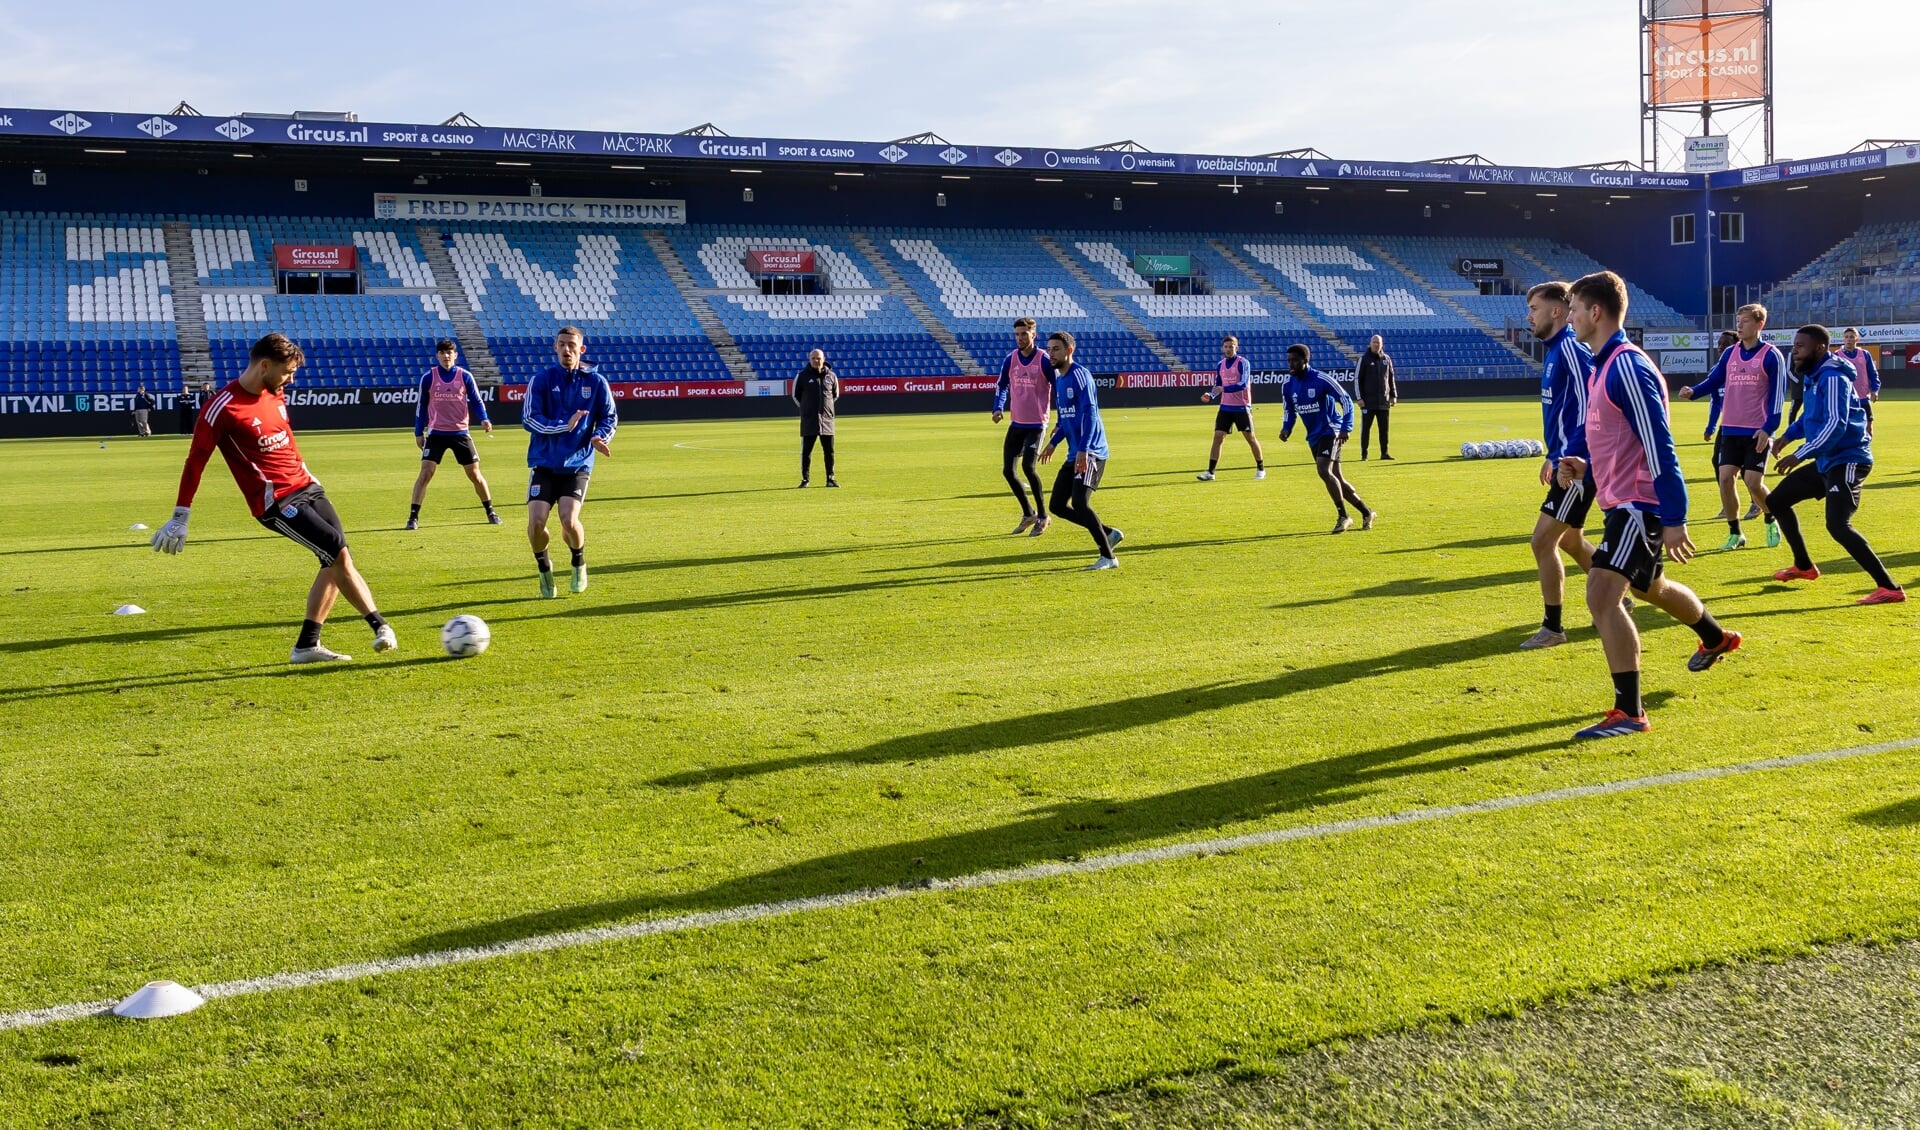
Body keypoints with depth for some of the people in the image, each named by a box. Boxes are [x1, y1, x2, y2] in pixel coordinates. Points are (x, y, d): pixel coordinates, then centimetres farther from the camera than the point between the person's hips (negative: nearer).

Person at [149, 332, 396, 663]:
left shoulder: (276, 394, 8)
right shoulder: (222, 408, -13)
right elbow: (195, 461, -8)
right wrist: (180, 518, -6)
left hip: (305, 487, 8)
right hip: (275, 502, -8)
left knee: (336, 562, 2)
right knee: (339, 553, -16)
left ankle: (307, 645, 10)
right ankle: (381, 627, -9)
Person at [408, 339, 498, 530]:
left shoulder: (465, 376, -1)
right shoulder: (428, 378, -1)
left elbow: (476, 401, 3)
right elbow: (421, 406, 7)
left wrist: (484, 419, -15)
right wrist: (418, 432, 6)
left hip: (460, 432, 1)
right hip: (436, 433, -1)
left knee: (474, 473, 6)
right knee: (425, 472, -11)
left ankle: (490, 512, 21)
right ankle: (413, 517, -6)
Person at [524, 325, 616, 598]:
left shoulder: (596, 381, 0)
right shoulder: (542, 380, -2)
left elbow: (610, 417, 8)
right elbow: (528, 418, -9)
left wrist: (600, 437, -14)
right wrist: (564, 426, -23)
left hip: (578, 463, -1)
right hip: (544, 463, 1)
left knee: (569, 520, -18)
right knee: (536, 522, -12)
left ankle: (579, 565, 14)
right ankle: (544, 568, 19)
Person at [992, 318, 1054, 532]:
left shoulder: (1044, 360, -10)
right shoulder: (1010, 359, 3)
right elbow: (1001, 386, 15)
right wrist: (998, 408, -2)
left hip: (1036, 424, -6)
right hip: (1016, 423, 6)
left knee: (1028, 466, -20)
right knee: (1008, 470, 3)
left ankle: (1042, 516, -2)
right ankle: (1028, 513, 22)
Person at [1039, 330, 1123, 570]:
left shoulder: (1079, 375, -13)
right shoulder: (1058, 378, 15)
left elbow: (1090, 413, -22)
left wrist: (1083, 450, -29)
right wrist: (1053, 443, 21)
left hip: (1090, 453, -10)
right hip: (1074, 454, 10)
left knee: (1079, 504, -18)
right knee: (1056, 505, 7)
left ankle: (1108, 557, -7)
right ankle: (1109, 533, 18)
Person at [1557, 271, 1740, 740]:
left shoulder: (1628, 367, -19)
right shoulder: (1601, 367, 11)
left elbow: (1660, 446, -23)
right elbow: (1593, 431, 23)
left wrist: (1674, 520, -25)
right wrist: (1579, 463, 0)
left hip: (1638, 503, -11)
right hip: (1622, 501, 11)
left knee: (1601, 594, -19)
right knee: (1650, 586, 28)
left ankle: (1629, 712, -15)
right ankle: (1716, 637, 55)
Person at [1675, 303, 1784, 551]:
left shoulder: (1771, 355, -6)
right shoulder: (1730, 353, 8)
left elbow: (1778, 394, -9)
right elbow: (1714, 380, 9)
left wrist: (1768, 428, -17)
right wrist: (1693, 392, -13)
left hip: (1758, 431, -5)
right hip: (1731, 429, 5)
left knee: (1753, 482, -7)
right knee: (1725, 478, -4)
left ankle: (1771, 522, 22)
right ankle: (1735, 534, 8)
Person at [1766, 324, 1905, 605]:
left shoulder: (1833, 377, -19)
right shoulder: (1814, 376, 11)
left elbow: (1835, 425, -27)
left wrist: (1800, 455, -27)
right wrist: (1788, 435, 13)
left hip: (1847, 461, -11)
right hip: (1826, 461, 11)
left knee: (1837, 525, -24)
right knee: (1777, 500, 20)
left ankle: (1890, 588, -21)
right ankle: (1804, 567, 33)